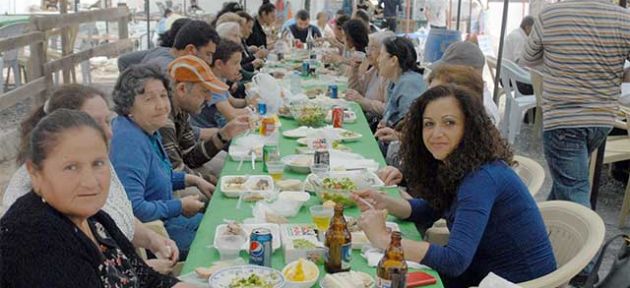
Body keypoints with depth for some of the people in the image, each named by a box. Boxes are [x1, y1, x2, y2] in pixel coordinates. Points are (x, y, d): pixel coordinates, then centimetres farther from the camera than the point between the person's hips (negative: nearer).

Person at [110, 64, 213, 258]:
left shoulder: (149, 130, 4)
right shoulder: (130, 141, -27)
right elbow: (133, 209, -33)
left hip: (162, 220, 10)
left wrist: (193, 180, 10)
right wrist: (180, 206, -19)